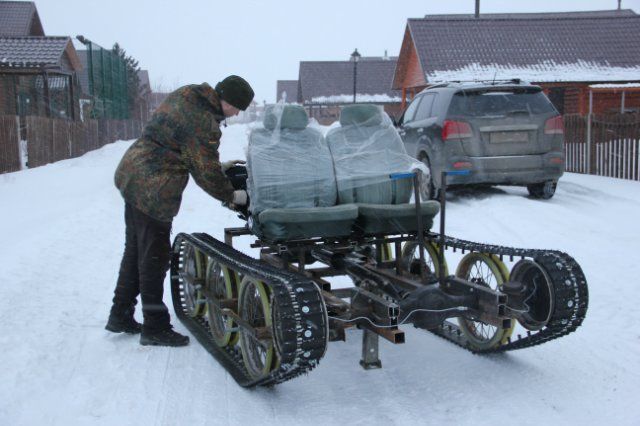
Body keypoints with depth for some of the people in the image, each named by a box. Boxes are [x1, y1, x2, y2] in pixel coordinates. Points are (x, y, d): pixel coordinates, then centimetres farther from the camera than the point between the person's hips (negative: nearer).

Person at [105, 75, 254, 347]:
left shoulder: (186, 95, 7)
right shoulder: (205, 124, -20)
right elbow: (207, 173, -12)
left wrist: (218, 166, 20)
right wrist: (232, 196, 3)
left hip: (132, 174, 10)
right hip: (153, 189, -10)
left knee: (135, 250, 18)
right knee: (155, 256, 1)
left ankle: (120, 315, 30)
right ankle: (154, 327, 12)